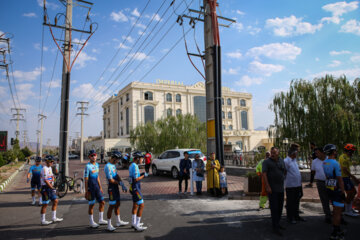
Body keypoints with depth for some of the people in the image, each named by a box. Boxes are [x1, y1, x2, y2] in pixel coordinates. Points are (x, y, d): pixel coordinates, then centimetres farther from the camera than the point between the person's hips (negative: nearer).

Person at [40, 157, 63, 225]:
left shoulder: (50, 168, 13)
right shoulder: (44, 169, -16)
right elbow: (45, 180, -21)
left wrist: (52, 183, 6)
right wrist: (52, 188, -19)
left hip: (50, 187, 9)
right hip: (45, 188, -9)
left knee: (55, 201, 9)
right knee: (45, 204, -1)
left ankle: (54, 218, 17)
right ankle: (43, 221, 10)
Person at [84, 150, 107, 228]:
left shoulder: (97, 164, 10)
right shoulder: (88, 166, -13)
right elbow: (86, 179, -13)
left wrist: (100, 187, 19)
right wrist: (86, 191, -15)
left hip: (97, 187, 7)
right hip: (91, 188, -7)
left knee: (102, 202, 10)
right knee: (91, 205, 3)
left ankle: (101, 220, 24)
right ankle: (92, 223, 16)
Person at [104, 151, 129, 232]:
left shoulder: (113, 165, 9)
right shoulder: (108, 167, -20)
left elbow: (117, 176, 8)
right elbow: (111, 180, -22)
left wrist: (123, 185, -1)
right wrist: (120, 183, -13)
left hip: (116, 187, 9)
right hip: (111, 188, -9)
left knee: (117, 204, 17)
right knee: (112, 206, -2)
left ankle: (118, 222, 31)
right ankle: (109, 225, 10)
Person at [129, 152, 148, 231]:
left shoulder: (132, 165, 11)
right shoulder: (134, 166, -20)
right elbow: (136, 179, -24)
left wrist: (142, 174, 7)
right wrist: (143, 176, -11)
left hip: (134, 187, 10)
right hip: (135, 188, -10)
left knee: (135, 206, 19)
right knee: (141, 205, -6)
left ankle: (133, 223, 30)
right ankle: (137, 226, -1)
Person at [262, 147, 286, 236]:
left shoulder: (281, 161, 10)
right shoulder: (266, 162, -8)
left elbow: (285, 172, 20)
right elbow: (264, 174, -15)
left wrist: (283, 184, 14)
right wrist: (267, 186, -21)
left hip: (281, 189, 6)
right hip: (272, 189, -6)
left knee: (280, 207, 15)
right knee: (274, 208, -4)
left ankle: (278, 223, 31)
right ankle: (275, 227, 4)